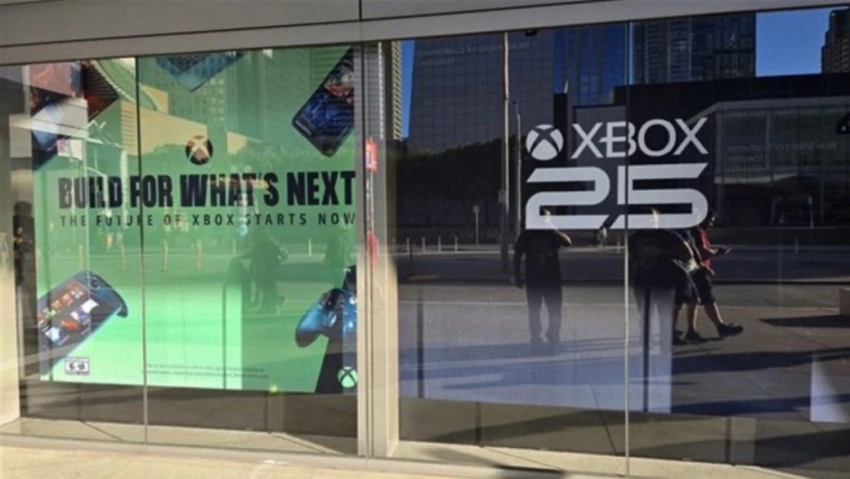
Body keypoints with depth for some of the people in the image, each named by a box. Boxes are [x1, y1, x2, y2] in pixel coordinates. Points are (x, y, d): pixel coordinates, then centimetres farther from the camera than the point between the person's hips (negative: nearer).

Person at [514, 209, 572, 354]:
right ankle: (535, 340, 16)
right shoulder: (527, 235, 3)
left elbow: (568, 242, -15)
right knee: (534, 311, 5)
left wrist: (553, 229, -19)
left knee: (555, 310, 0)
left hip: (553, 278, 0)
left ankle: (554, 338, 16)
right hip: (533, 279, 0)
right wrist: (517, 277, 2)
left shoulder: (553, 234, 3)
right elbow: (517, 256, 5)